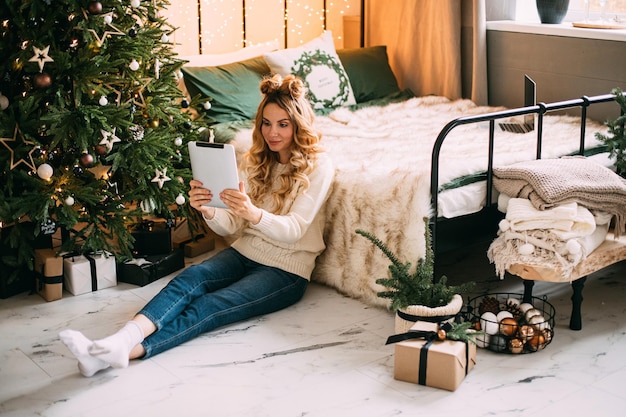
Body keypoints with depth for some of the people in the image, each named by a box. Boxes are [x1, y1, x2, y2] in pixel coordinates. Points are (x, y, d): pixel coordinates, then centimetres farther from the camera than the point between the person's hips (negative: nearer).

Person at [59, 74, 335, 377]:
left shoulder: (317, 166, -7)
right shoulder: (256, 160, 10)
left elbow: (294, 230, -18)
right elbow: (231, 225, 3)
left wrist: (253, 213, -38)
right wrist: (207, 211, -20)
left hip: (287, 269, -5)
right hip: (244, 252, 5)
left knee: (211, 306, -29)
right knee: (189, 278, -27)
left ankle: (125, 350, -49)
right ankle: (120, 340, -49)